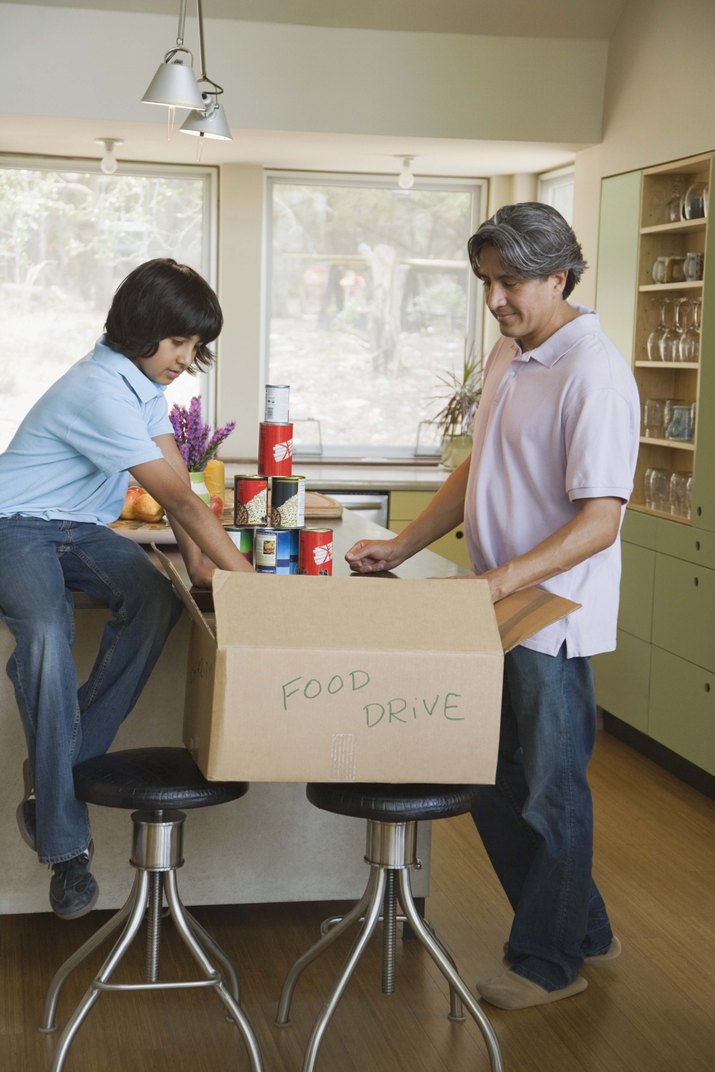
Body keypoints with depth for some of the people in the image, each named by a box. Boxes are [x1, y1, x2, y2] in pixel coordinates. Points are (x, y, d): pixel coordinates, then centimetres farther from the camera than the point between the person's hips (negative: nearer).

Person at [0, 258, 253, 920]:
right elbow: (180, 499, -27)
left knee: (154, 604, -23)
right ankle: (65, 845, -29)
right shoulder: (102, 390, -25)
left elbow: (176, 480, 0)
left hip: (81, 529, 8)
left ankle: (58, 774, -13)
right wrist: (249, 580, -25)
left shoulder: (148, 378, 5)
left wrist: (198, 561, -15)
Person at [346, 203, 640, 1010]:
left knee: (549, 794, 6)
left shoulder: (593, 374, -18)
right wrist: (402, 547, 10)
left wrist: (502, 580, -30)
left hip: (552, 621, -9)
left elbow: (599, 522, -23)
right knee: (494, 790, 17)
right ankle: (582, 932, 34)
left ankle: (548, 963, 24)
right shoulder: (506, 357, 10)